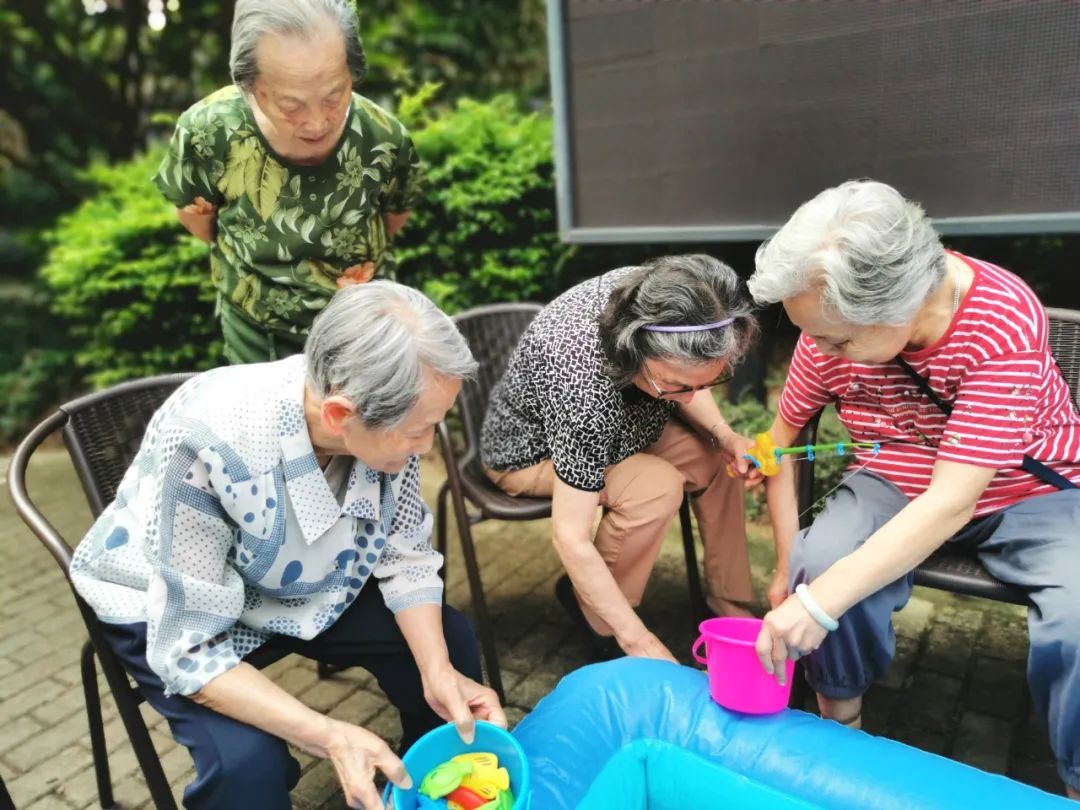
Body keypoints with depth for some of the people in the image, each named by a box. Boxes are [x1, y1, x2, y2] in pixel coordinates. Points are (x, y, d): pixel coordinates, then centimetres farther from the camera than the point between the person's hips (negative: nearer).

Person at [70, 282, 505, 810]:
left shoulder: (386, 418, -24)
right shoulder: (207, 443, -38)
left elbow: (405, 554, -10)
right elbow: (190, 650, -31)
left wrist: (437, 671, -24)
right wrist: (328, 737, -40)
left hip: (302, 583, 4)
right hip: (167, 608, -4)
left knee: (450, 644, -7)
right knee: (246, 760, -28)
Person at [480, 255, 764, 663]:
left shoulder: (653, 296, -24)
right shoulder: (583, 383, -43)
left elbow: (691, 380, 1)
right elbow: (571, 538, -36)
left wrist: (724, 435, -16)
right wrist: (640, 642, -30)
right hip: (528, 453, -7)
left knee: (716, 460, -2)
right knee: (657, 486, -29)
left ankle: (729, 603, 11)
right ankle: (596, 622, -7)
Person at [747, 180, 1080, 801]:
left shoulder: (1004, 322, -30)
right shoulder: (834, 323, -17)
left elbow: (951, 503, -35)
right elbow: (785, 434, -3)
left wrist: (818, 603, -41)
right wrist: (792, 565, -11)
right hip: (897, 485, 3)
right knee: (824, 559, -27)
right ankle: (840, 726, 0)